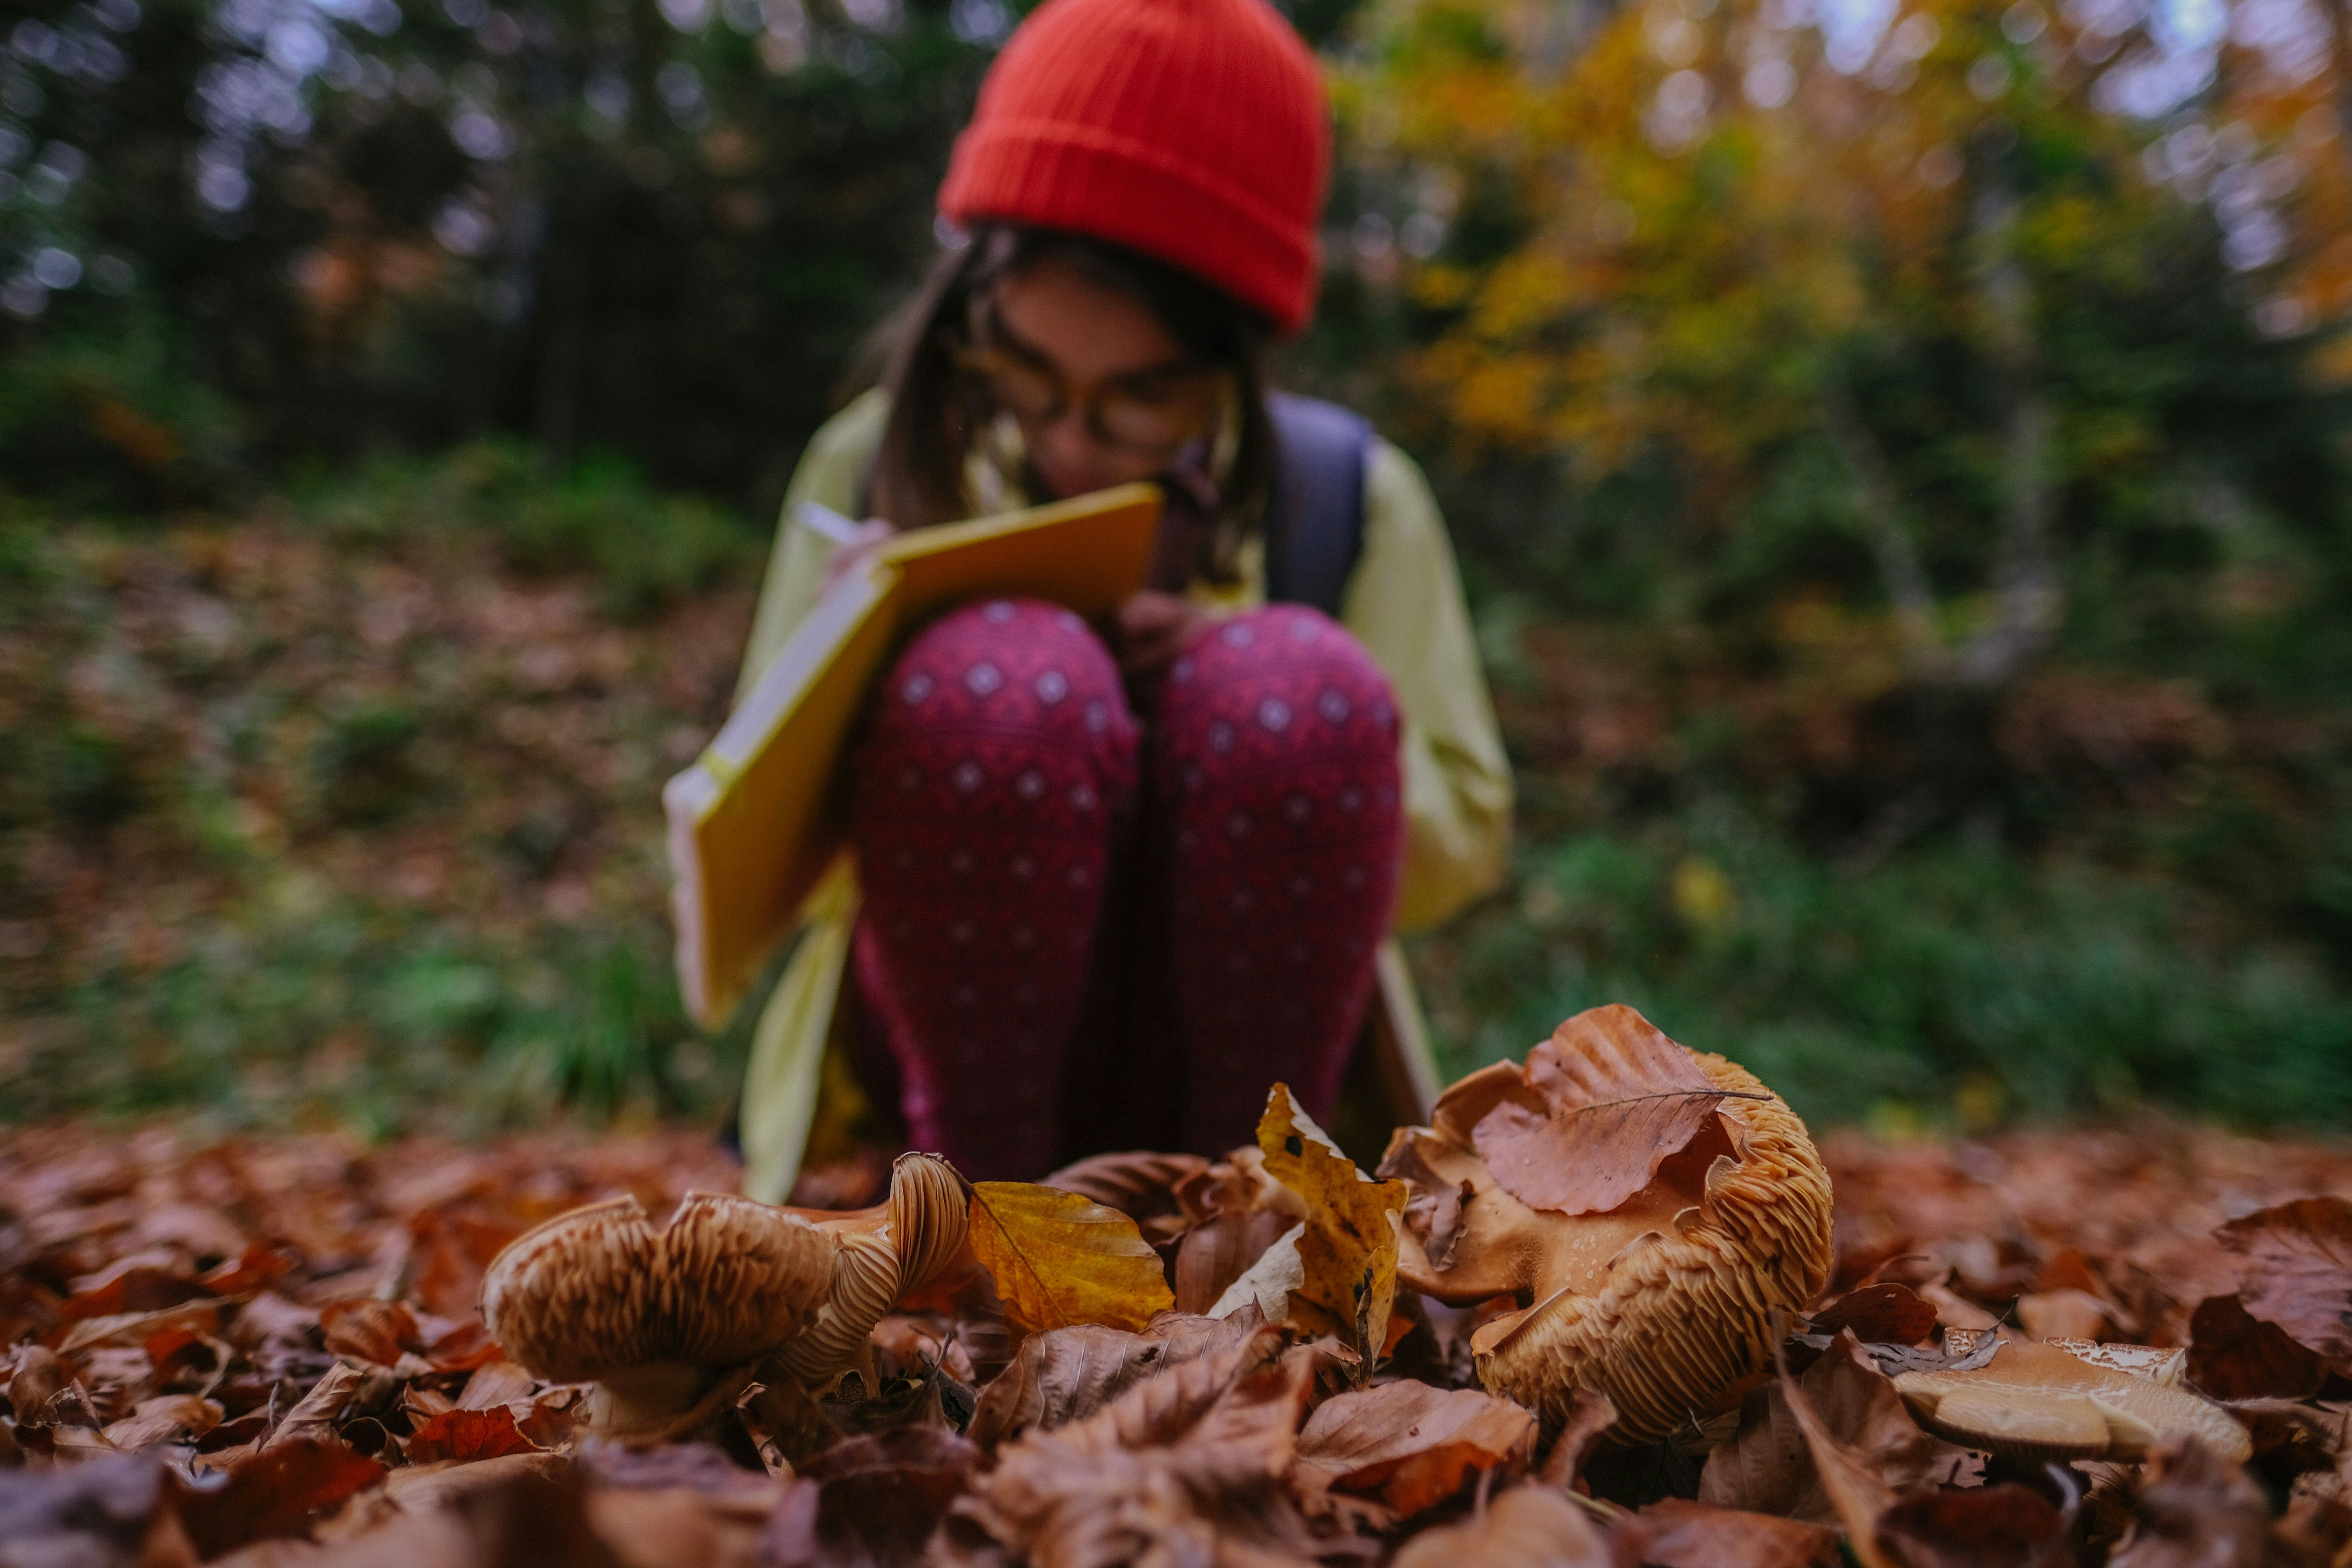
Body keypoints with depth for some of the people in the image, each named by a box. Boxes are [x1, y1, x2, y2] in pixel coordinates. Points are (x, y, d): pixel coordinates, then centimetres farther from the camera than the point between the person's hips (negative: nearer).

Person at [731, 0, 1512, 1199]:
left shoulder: (1350, 500, -2)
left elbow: (1458, 849, 1)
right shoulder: (876, 467, -2)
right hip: (954, 1034, 0)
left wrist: (1254, 710, -17)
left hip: (1233, 1041, 1)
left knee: (1300, 687, -30)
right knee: (1000, 677, -31)